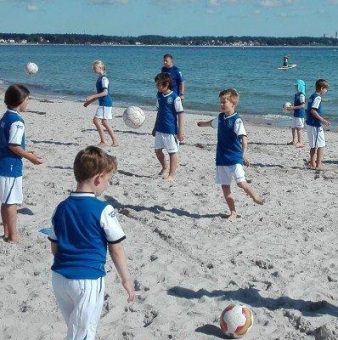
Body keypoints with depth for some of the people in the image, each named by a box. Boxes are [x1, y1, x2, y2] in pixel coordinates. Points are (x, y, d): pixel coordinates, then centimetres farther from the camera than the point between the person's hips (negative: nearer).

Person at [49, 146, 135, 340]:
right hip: (88, 279, -6)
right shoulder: (103, 210, -14)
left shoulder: (61, 208, 3)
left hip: (60, 277, 6)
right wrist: (126, 280, 3)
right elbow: (116, 251, -8)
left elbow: (54, 248, 10)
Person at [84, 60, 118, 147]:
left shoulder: (104, 79, -14)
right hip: (103, 103, 10)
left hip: (105, 103, -10)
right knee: (104, 122, 11)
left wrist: (92, 97, -25)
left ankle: (103, 141, -7)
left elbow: (105, 92, -23)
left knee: (96, 120, -12)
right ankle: (115, 141, 14)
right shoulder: (99, 78, 16)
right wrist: (89, 102, 24)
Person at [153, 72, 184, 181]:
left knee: (172, 152, 4)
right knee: (157, 150, 15)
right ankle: (165, 168, 38)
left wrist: (181, 131, -14)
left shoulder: (175, 97, -15)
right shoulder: (159, 96, 5)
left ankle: (172, 174, 15)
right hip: (160, 129, 7)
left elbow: (180, 114, -13)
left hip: (171, 130, -7)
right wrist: (155, 127, 20)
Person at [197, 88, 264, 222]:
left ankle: (256, 198, 12)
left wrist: (244, 153, -41)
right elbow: (211, 123, 32)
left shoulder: (236, 120, -14)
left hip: (234, 158, -7)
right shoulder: (220, 117, 8)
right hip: (221, 159, 7)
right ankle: (233, 212, 17)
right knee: (225, 186, 7)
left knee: (241, 182, -16)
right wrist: (201, 123, 52)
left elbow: (243, 137, -26)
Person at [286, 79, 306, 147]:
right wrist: (290, 107, 9)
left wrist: (293, 107, -23)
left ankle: (300, 142, -1)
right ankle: (294, 140, 28)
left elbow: (302, 105, -22)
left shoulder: (301, 95, -16)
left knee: (299, 128, -6)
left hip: (300, 114, -10)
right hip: (296, 114, 10)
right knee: (294, 128, 17)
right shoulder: (296, 94, 13)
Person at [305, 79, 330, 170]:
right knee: (321, 145, -2)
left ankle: (312, 163, 24)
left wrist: (321, 119, 21)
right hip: (315, 125, -9)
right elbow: (313, 110, -24)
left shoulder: (312, 96, 13)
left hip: (310, 123, 9)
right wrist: (322, 120, -20)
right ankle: (318, 165, 0)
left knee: (314, 145, 17)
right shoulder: (317, 97, -15)